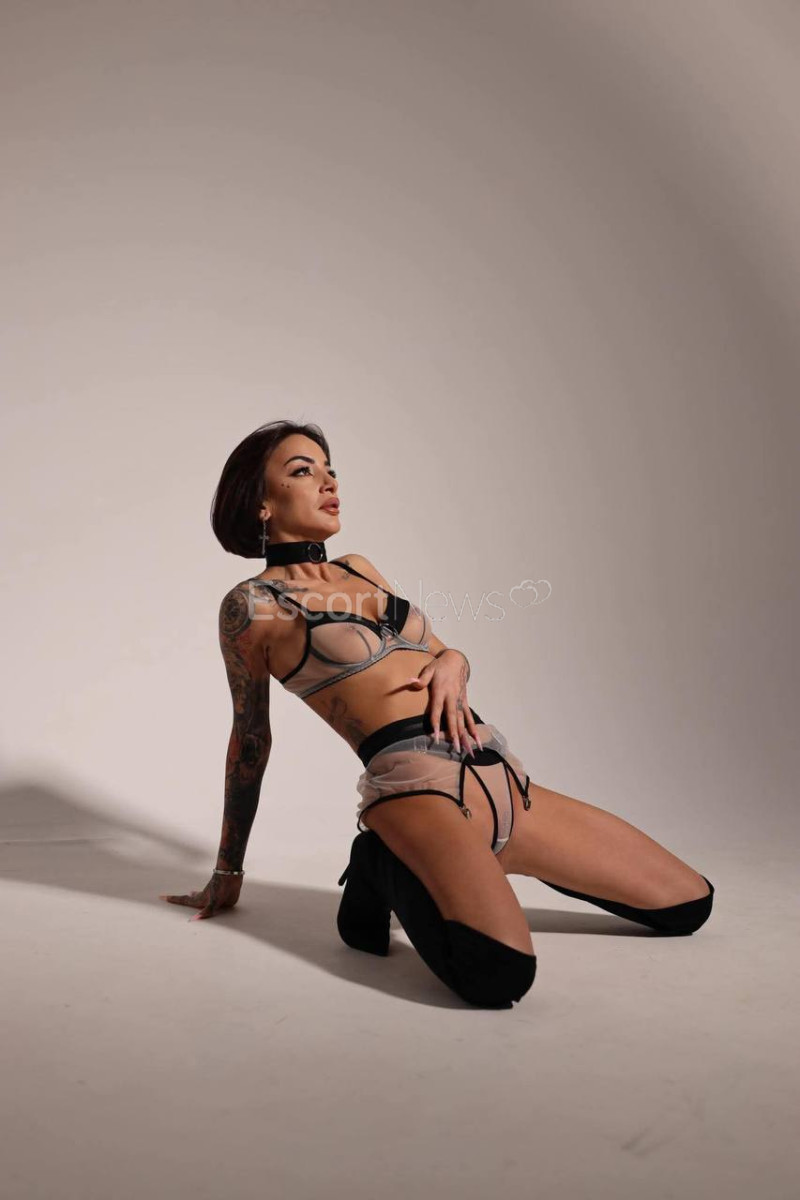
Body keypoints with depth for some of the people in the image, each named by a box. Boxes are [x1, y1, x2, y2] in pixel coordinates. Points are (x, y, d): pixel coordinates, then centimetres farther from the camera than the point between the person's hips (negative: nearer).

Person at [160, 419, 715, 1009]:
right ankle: (387, 870, -4)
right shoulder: (252, 602, 2)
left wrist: (451, 665, 0)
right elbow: (251, 740, 10)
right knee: (498, 972, -35)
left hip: (503, 778, 7)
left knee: (691, 903, 10)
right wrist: (228, 872, 16)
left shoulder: (358, 568, 19)